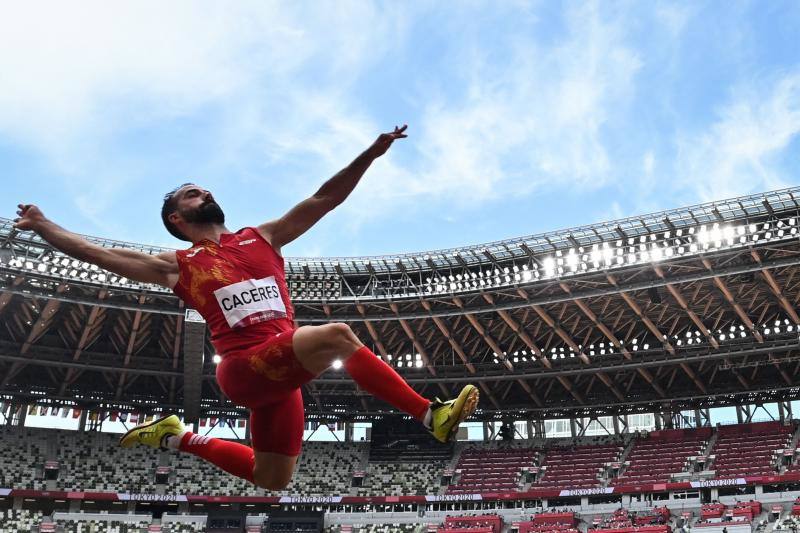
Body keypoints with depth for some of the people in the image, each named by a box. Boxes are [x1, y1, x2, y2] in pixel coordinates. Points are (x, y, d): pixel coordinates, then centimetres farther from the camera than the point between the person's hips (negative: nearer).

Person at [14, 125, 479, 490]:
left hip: (280, 370, 5)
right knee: (337, 335, -29)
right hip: (244, 367, -5)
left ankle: (179, 437, 30)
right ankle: (432, 415, -22)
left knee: (271, 483, 13)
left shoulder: (262, 238, 19)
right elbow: (96, 254, 14)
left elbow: (325, 199, 13)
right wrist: (43, 226, 14)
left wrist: (370, 154, 6)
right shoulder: (178, 266, 11)